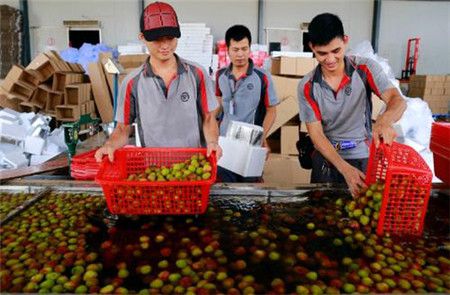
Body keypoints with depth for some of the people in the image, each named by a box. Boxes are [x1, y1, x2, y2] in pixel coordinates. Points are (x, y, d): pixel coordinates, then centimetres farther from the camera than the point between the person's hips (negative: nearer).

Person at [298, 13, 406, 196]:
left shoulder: (365, 68, -10)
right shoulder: (307, 87, -10)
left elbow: (397, 100, -21)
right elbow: (316, 134, -12)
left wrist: (384, 120, -46)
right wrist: (345, 168, -25)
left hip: (364, 157, 0)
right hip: (326, 158, 1)